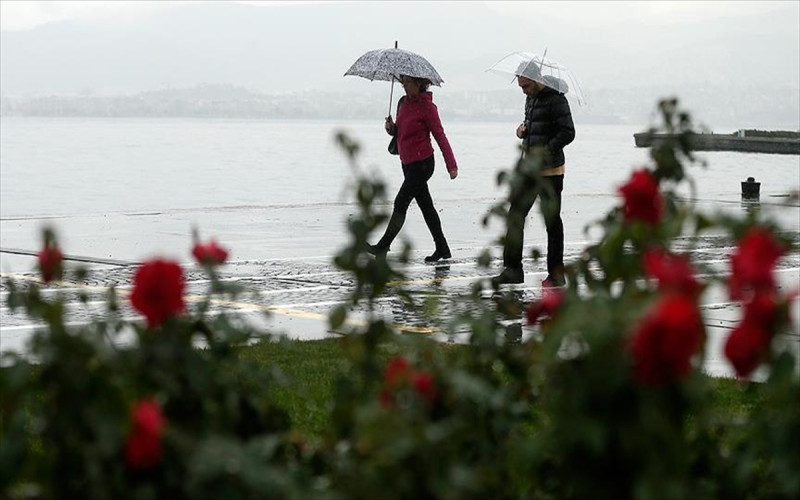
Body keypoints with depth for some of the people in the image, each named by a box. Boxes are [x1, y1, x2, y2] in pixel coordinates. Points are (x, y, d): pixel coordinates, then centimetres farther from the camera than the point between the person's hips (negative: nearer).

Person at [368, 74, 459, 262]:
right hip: (408, 162, 8)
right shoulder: (403, 102, 9)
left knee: (400, 203, -7)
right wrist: (391, 128, -4)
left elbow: (440, 136, -12)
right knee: (426, 206, 12)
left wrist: (451, 165, -14)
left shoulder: (427, 106, -13)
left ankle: (383, 247, -1)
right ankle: (442, 249, 18)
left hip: (422, 163, -8)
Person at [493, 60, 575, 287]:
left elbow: (568, 133, -18)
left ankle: (556, 274, 10)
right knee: (515, 216, 3)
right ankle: (512, 269, 7)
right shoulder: (531, 99, 13)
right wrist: (523, 130, 4)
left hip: (550, 170, -8)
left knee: (552, 221, 1)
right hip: (528, 168, 8)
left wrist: (545, 152, -24)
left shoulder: (556, 100, -13)